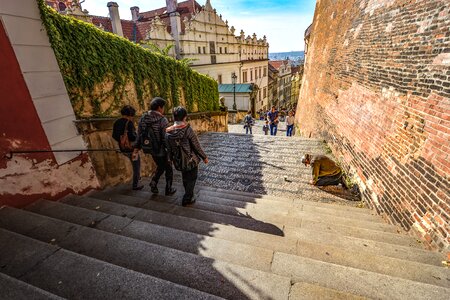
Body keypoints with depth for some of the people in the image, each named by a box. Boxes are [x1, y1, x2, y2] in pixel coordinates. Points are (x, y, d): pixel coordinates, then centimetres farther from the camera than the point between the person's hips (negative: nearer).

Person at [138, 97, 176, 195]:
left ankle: (153, 184, 20)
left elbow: (140, 135, 3)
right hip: (162, 151, -6)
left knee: (160, 167, 29)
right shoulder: (162, 120, -22)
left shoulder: (143, 118, -3)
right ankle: (168, 190, 29)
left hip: (151, 150, 6)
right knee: (168, 169, 16)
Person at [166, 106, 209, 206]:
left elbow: (169, 149, 3)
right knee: (192, 179, 15)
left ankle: (188, 195, 43)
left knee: (185, 179, 25)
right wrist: (204, 157, -3)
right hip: (191, 160, -5)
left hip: (178, 162, 5)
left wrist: (172, 159, 19)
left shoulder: (168, 132, -7)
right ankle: (187, 199, 21)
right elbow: (197, 146, -16)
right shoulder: (188, 130, -22)